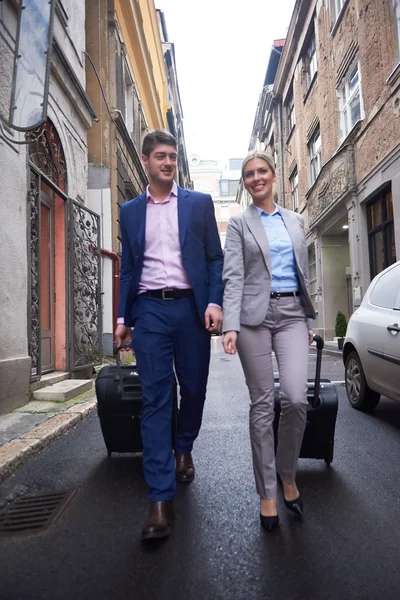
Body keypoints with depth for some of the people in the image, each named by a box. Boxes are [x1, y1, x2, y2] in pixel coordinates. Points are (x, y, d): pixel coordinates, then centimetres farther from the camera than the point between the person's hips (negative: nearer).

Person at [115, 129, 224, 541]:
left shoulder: (199, 203, 9)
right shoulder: (130, 211, 14)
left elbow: (215, 258, 6)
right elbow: (128, 268, 13)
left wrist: (214, 302, -8)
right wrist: (123, 317, 7)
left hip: (190, 307, 0)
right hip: (149, 309, 0)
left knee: (194, 387, 9)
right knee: (155, 398, -3)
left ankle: (183, 449, 39)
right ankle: (160, 499, 2)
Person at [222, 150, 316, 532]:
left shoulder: (295, 221, 16)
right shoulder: (239, 224, 6)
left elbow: (303, 272, 18)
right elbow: (233, 277, -4)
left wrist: (308, 320, 15)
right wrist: (230, 325, -16)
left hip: (292, 313, 3)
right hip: (255, 315, -2)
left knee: (296, 398, -11)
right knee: (262, 404, 2)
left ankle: (288, 476, 17)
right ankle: (267, 493, 16)